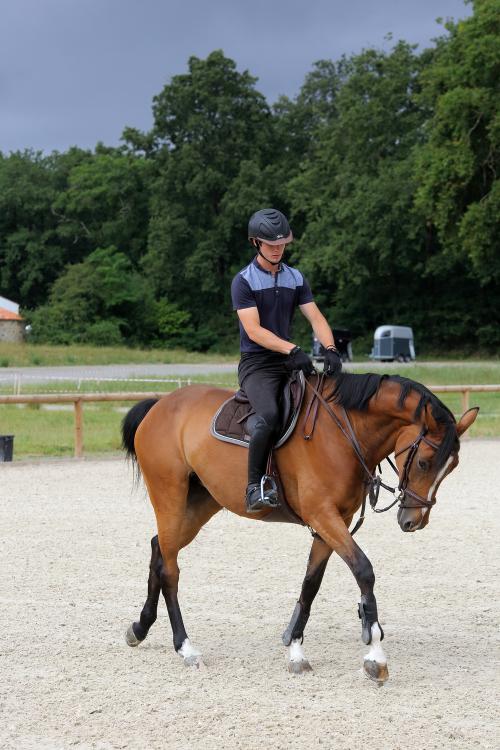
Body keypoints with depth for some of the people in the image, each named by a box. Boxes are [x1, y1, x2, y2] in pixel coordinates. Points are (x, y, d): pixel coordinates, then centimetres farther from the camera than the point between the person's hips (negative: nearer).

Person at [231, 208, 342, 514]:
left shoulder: (296, 279, 13)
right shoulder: (244, 281, -4)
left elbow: (316, 317, 4)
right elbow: (254, 330, -14)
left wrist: (331, 350, -16)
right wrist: (293, 349, -26)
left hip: (291, 362, 6)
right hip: (257, 364, -6)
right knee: (270, 415, -33)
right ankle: (256, 485, -24)